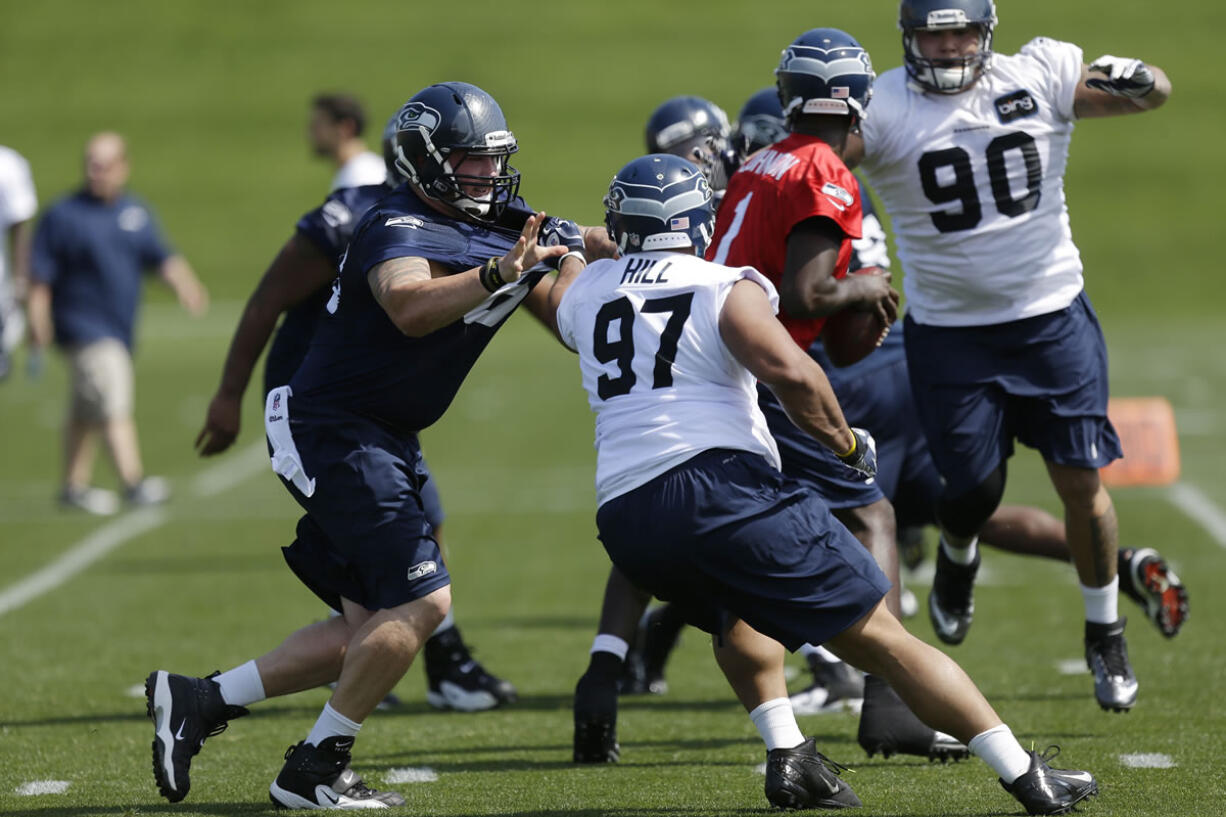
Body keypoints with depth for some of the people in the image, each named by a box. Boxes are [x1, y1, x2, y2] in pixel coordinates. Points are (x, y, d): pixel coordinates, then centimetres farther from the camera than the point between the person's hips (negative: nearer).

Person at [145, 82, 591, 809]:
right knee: (421, 601, -16)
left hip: (386, 441, 10)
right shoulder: (400, 231, -18)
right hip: (331, 429, -10)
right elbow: (410, 308, -39)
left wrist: (578, 260, -2)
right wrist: (496, 275, -48)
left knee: (371, 628, 11)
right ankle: (315, 771, -6)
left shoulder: (499, 234, 10)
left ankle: (200, 701, 16)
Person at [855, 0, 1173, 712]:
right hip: (950, 331, -1)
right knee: (974, 489, 2)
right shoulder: (884, 107, -9)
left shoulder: (1041, 76, -5)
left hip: (1053, 317, 1)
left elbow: (1156, 90, -1)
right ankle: (958, 558, 40)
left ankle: (1106, 634, 18)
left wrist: (1133, 82, -23)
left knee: (1082, 481, -2)